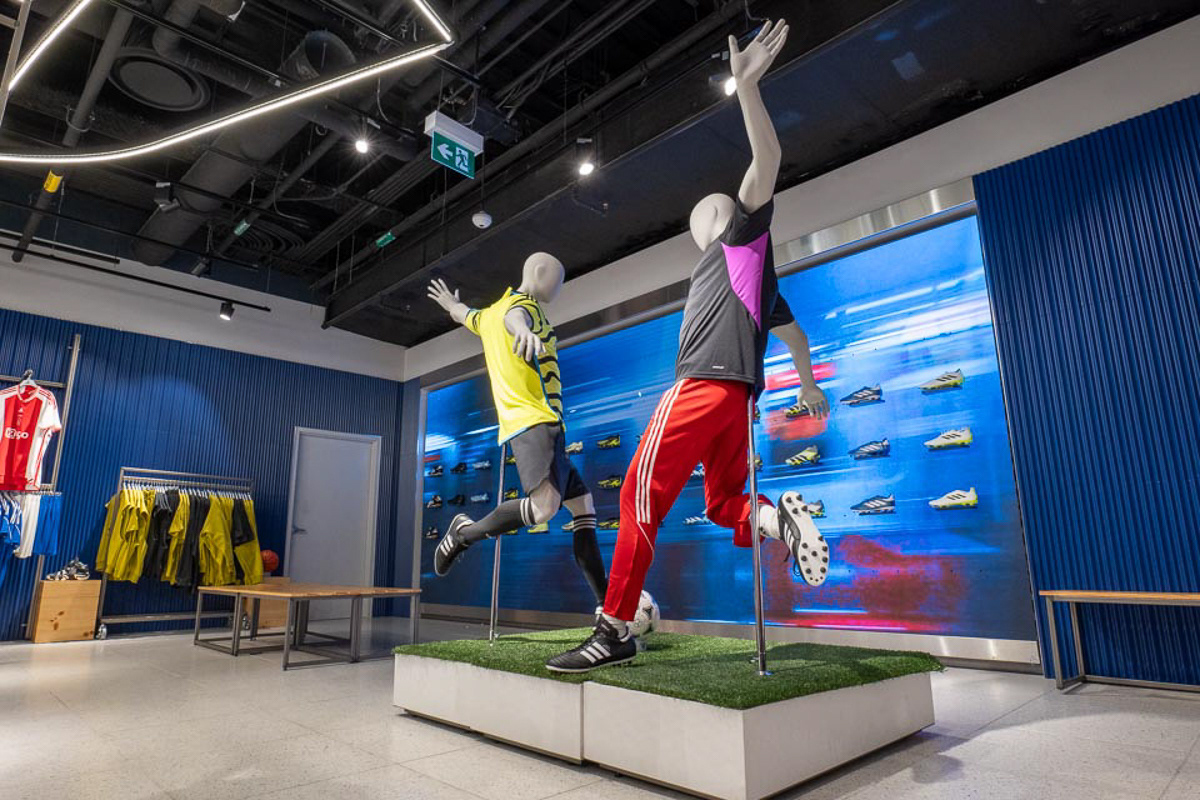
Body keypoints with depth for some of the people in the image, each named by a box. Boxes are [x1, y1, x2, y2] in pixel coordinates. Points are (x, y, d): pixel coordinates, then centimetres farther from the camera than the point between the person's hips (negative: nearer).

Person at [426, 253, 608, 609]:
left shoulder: (490, 314, 25)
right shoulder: (525, 304, -3)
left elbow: (464, 314, 46)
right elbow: (512, 317, -29)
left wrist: (451, 303, 70)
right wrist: (523, 329, -54)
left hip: (544, 426, 10)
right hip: (535, 421, -10)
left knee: (583, 504, 7)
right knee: (545, 505, -29)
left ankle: (605, 603, 5)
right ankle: (465, 532, -6)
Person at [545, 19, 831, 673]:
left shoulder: (741, 236, 9)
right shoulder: (757, 272, 31)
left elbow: (766, 163, -8)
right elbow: (792, 332, 38)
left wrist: (747, 85, -17)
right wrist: (808, 384, 48)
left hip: (703, 386, -9)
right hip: (737, 398, 10)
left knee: (642, 495, -13)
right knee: (726, 505, 16)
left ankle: (615, 630, -15)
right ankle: (779, 518, -14)